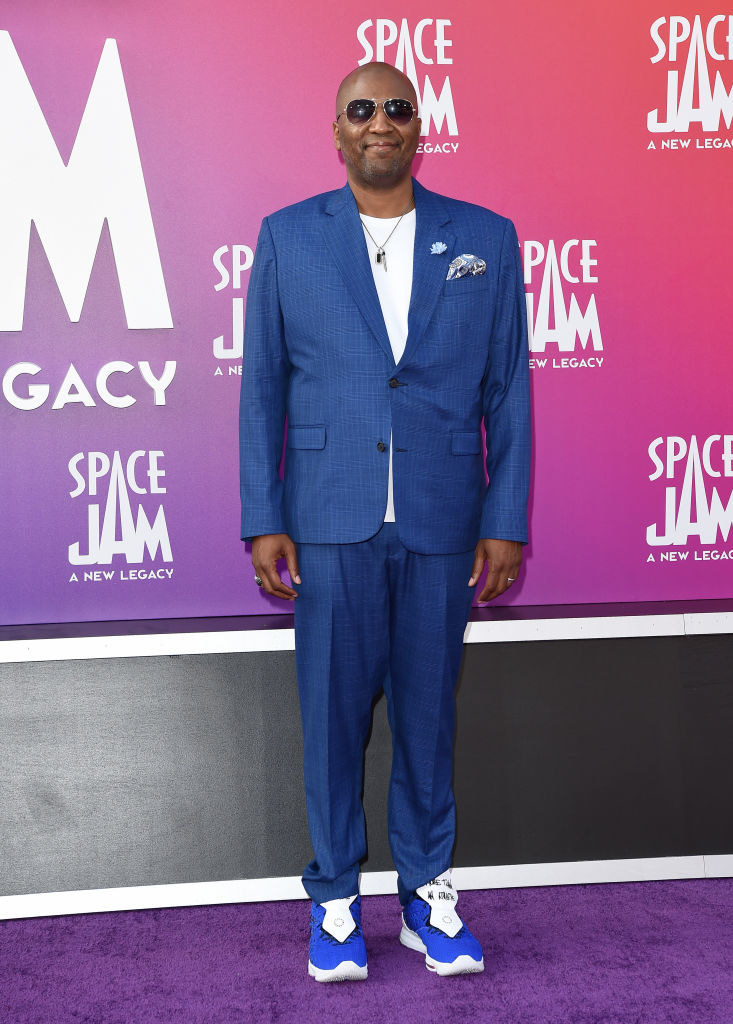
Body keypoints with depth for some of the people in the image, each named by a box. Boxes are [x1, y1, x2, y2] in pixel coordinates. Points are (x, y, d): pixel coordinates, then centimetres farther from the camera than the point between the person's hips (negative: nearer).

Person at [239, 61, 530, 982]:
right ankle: (335, 898, 21)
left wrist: (506, 522, 0)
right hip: (331, 521, 0)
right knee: (332, 710, 5)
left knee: (428, 711, 9)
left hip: (441, 523, 1)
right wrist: (262, 519, -2)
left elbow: (507, 390, 5)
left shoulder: (486, 240, 6)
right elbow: (262, 387, 4)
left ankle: (428, 891, 25)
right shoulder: (287, 237, 6)